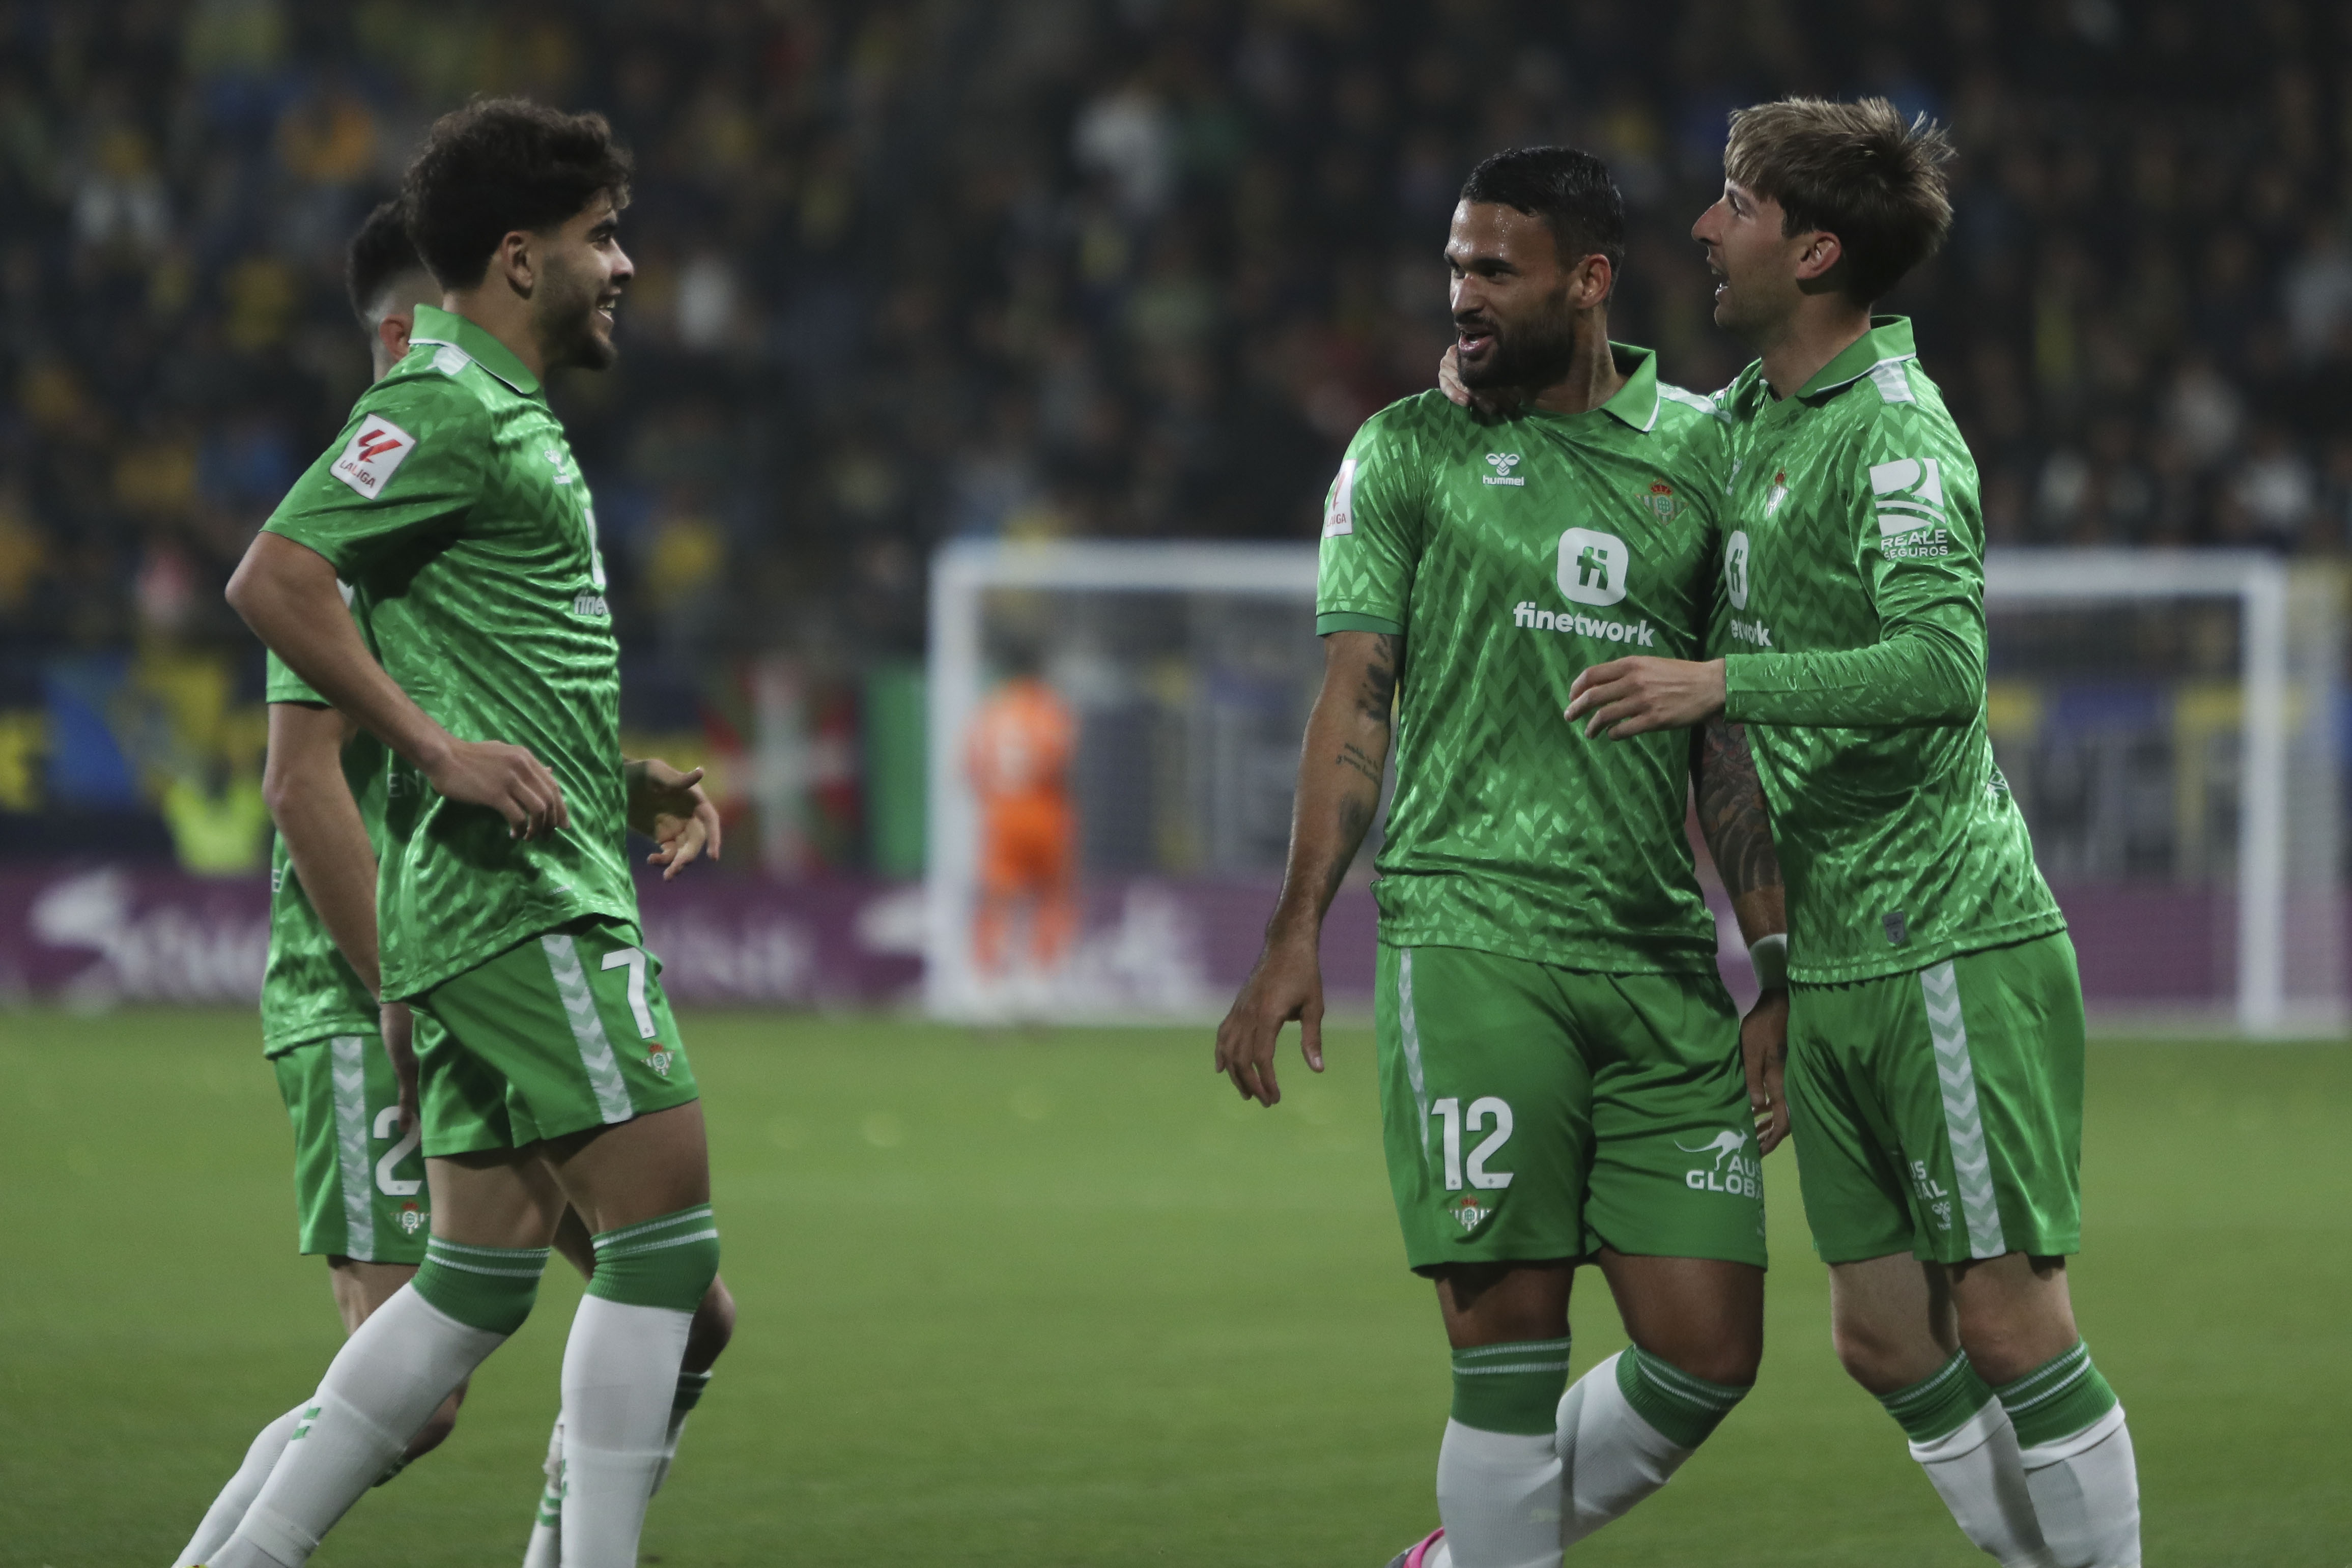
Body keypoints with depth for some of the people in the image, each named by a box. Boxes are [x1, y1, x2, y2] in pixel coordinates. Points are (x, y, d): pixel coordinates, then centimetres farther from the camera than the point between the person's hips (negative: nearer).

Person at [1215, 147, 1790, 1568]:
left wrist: (1777, 970, 8)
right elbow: (1356, 697, 3)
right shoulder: (1409, 453, 8)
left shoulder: (1703, 455, 12)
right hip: (1472, 939, -3)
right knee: (1512, 1333, -11)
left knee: (1709, 1354, -1)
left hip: (1661, 957, 3)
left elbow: (1737, 735, 14)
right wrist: (1297, 935, -6)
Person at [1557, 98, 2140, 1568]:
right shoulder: (1757, 412, 12)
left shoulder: (1894, 430, -14)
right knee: (1889, 1342, 8)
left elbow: (1941, 664, -28)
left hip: (1952, 947, -9)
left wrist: (1722, 685, -29)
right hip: (1831, 959, 9)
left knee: (2008, 1321, -8)